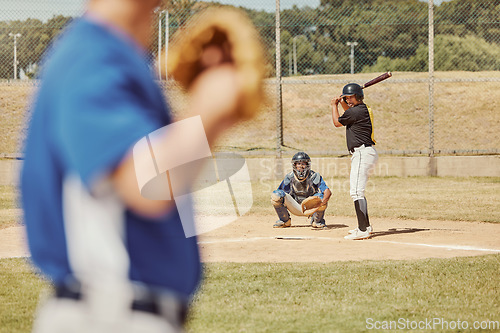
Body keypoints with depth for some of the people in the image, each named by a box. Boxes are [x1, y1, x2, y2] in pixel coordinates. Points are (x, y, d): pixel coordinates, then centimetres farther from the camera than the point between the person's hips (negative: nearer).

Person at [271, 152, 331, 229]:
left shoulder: (314, 177, -17)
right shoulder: (289, 177, -8)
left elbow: (328, 191, -29)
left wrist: (323, 201, -49)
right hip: (296, 208, 2)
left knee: (321, 196, -34)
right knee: (275, 195, -20)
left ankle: (317, 220, -4)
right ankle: (285, 220, 4)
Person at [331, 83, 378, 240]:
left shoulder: (356, 111, -15)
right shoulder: (363, 109, 15)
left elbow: (337, 122, 1)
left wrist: (334, 106, 16)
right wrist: (341, 102, 25)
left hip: (362, 153, -11)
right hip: (363, 153, 11)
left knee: (356, 191, -17)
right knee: (356, 190, 22)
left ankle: (363, 231, -24)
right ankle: (366, 226, 29)